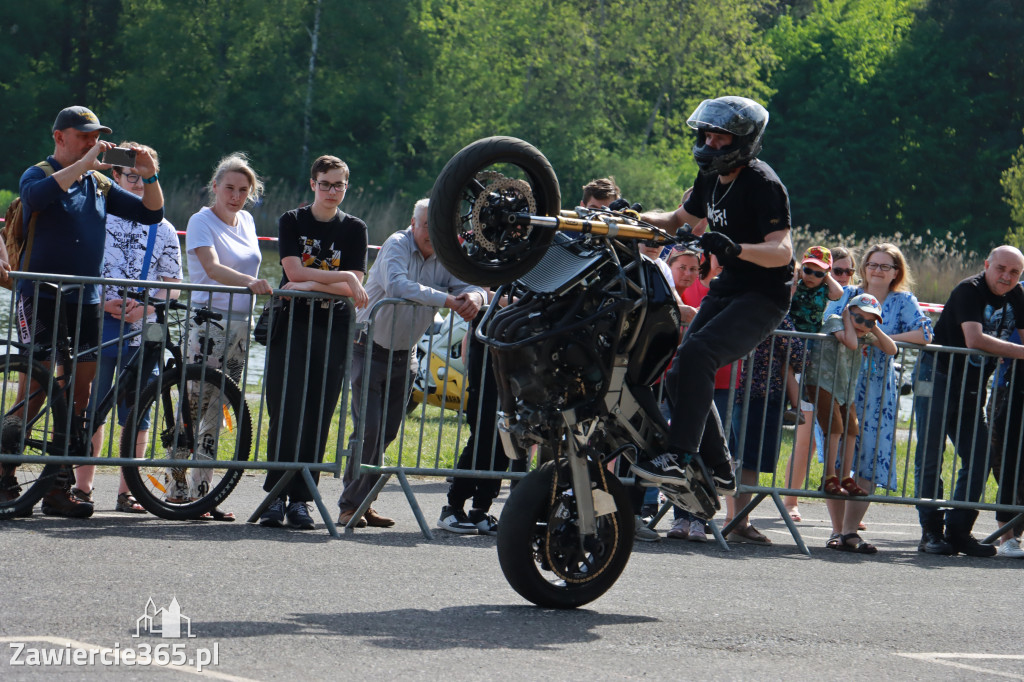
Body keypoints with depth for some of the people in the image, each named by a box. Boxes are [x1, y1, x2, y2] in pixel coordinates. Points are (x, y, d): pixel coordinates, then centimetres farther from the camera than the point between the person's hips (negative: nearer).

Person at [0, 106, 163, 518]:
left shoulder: (99, 184, 15)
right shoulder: (39, 174, -1)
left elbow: (151, 214, 15)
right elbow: (36, 195, -26)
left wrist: (150, 177, -3)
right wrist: (84, 162, -25)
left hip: (85, 301, 6)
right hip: (41, 298, -6)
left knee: (77, 396, 3)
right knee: (36, 390, -11)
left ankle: (59, 489, 6)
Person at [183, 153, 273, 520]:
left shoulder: (246, 221, 13)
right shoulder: (202, 221, -7)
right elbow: (212, 268, -23)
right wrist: (248, 281, -38)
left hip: (240, 325, 7)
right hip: (208, 324, -7)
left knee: (216, 409, 7)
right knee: (197, 406, -11)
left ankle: (202, 489, 8)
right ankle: (177, 485, -5)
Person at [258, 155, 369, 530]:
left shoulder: (354, 229, 8)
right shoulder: (292, 221, 5)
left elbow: (354, 289, -2)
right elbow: (294, 272, -8)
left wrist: (310, 284, -11)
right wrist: (342, 279, -12)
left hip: (332, 330, 1)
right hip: (291, 326, -1)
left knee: (318, 416, -2)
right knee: (285, 412, -9)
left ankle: (300, 499, 2)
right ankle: (276, 495, -6)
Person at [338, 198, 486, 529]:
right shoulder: (397, 246, -16)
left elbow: (469, 284, -9)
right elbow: (397, 285, -35)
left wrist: (474, 296, -34)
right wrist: (446, 299, -41)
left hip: (404, 356, 6)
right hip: (370, 349, -6)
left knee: (387, 432, 6)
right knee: (368, 428, -13)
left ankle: (363, 502, 14)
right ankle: (351, 505, -7)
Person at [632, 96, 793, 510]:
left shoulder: (762, 184, -17)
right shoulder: (711, 178, 9)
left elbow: (781, 251, -26)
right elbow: (682, 220, 26)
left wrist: (735, 248, -43)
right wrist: (636, 218, 9)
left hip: (763, 297, -9)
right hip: (726, 289, 9)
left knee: (695, 355, -28)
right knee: (681, 374, 3)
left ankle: (681, 458, -30)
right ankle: (717, 471, 13)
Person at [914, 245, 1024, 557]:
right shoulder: (969, 291, -16)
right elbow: (974, 339, -28)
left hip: (972, 388, 7)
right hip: (937, 377, -7)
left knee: (979, 460, 1)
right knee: (930, 458, -4)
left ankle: (958, 531, 7)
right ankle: (931, 532, 0)